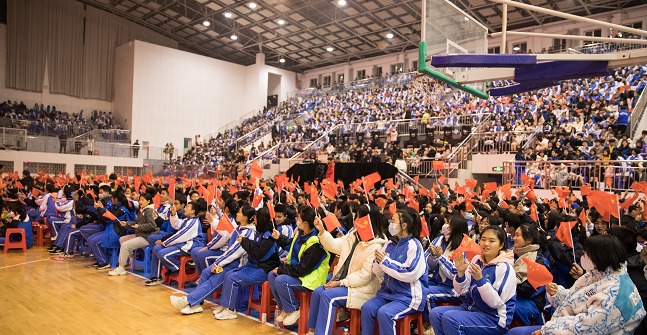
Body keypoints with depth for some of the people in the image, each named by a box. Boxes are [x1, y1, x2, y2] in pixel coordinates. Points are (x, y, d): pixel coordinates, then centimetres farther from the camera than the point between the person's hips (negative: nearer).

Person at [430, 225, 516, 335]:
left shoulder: (505, 268, -12)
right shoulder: (476, 259, 6)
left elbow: (495, 302, -18)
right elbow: (462, 291, 7)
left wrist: (480, 279, -30)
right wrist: (461, 273, -13)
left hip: (493, 318, -6)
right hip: (468, 308, 6)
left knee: (449, 318, -27)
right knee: (435, 313, -15)